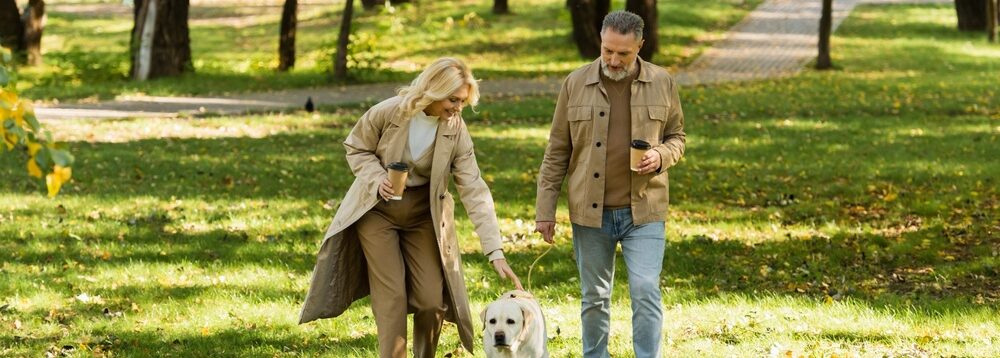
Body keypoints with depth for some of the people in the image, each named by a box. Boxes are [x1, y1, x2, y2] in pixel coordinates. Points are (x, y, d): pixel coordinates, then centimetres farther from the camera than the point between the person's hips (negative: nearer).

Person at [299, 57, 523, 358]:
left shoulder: (455, 131, -13)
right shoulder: (387, 113, -19)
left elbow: (475, 191, -15)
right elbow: (356, 148, -2)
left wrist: (495, 252, -21)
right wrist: (377, 178, -23)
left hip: (423, 214, 2)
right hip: (377, 210, -2)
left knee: (432, 300, 0)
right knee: (392, 296, -8)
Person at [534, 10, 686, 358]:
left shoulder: (661, 83, 0)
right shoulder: (576, 84, 0)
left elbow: (676, 136, 12)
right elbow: (556, 152, 4)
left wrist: (662, 156, -11)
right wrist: (544, 210, 1)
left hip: (644, 211, -1)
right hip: (590, 212, 1)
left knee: (646, 293, -8)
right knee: (594, 298, 10)